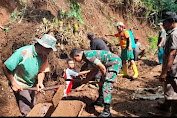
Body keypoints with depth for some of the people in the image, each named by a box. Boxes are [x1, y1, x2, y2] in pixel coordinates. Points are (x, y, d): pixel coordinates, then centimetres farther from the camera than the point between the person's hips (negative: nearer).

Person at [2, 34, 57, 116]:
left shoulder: (43, 56, -8)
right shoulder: (23, 53, -26)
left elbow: (42, 71, 1)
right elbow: (5, 67, -20)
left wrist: (40, 83, -18)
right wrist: (13, 84, -20)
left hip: (31, 85, 6)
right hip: (19, 86, -6)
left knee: (33, 108, 16)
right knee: (27, 112, -10)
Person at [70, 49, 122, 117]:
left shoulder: (88, 56, -20)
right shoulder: (86, 56, 12)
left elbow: (102, 67, -22)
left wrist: (103, 78, -5)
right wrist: (87, 79, 19)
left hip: (115, 62, -11)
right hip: (114, 62, 11)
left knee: (107, 86, -15)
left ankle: (106, 111, -16)